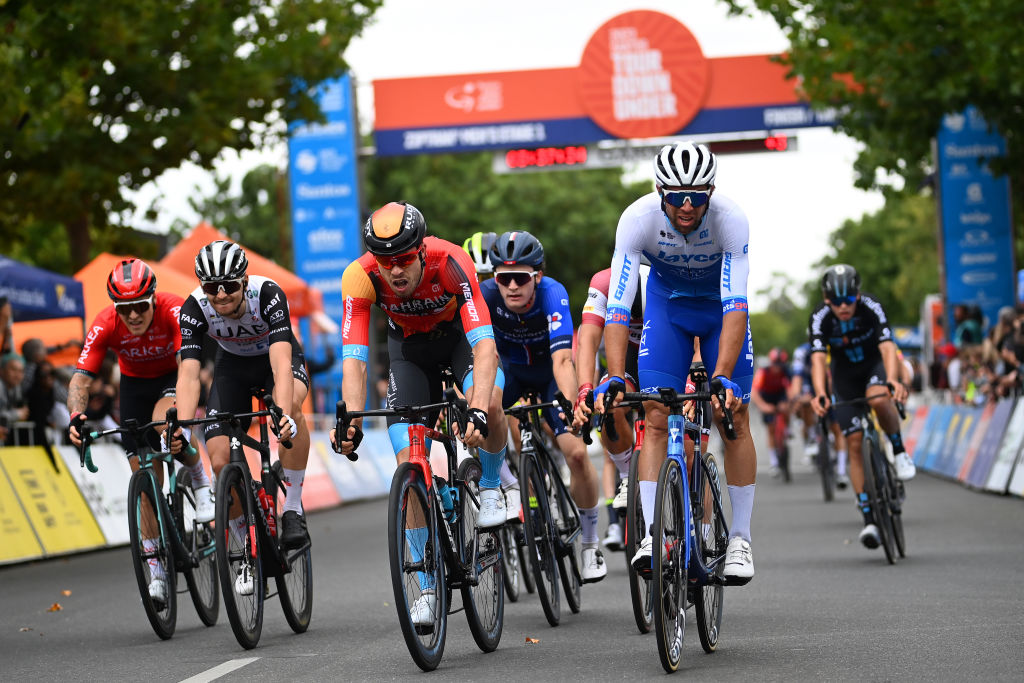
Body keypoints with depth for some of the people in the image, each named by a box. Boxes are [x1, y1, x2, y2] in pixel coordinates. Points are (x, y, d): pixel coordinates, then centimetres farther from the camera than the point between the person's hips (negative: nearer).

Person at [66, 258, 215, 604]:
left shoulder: (174, 310, -31)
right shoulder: (105, 325, -25)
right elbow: (81, 378, -26)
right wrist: (76, 416, -44)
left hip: (173, 378, -2)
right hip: (135, 384, 2)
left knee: (164, 422, -37)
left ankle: (200, 481, -9)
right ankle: (157, 569, 5)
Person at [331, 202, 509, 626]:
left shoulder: (451, 262, -37)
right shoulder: (361, 277, -31)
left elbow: (484, 344, -44)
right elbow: (353, 360, -34)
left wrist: (479, 409, -58)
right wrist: (351, 423, -49)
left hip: (460, 334, -2)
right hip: (409, 346, 2)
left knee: (488, 404, -34)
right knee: (409, 462, -9)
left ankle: (490, 487, -3)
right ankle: (427, 587, 1)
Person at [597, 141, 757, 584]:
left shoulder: (730, 220, -35)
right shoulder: (638, 219, -33)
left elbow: (735, 306, -40)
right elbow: (618, 307, -36)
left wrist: (722, 377, -51)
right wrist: (615, 377, -47)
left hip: (719, 303, -1)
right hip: (667, 302, 1)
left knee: (734, 420, -7)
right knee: (656, 418, -12)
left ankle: (740, 539, 2)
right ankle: (651, 535, -13)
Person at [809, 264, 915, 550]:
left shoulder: (871, 308, -29)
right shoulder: (820, 318, -26)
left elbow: (887, 347, -40)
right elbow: (818, 358, -36)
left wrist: (893, 381, -59)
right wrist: (820, 394, -55)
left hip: (875, 365, -1)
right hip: (845, 375, 2)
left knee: (878, 399, -37)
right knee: (854, 445, -7)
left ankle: (900, 452, -11)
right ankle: (868, 519, -4)